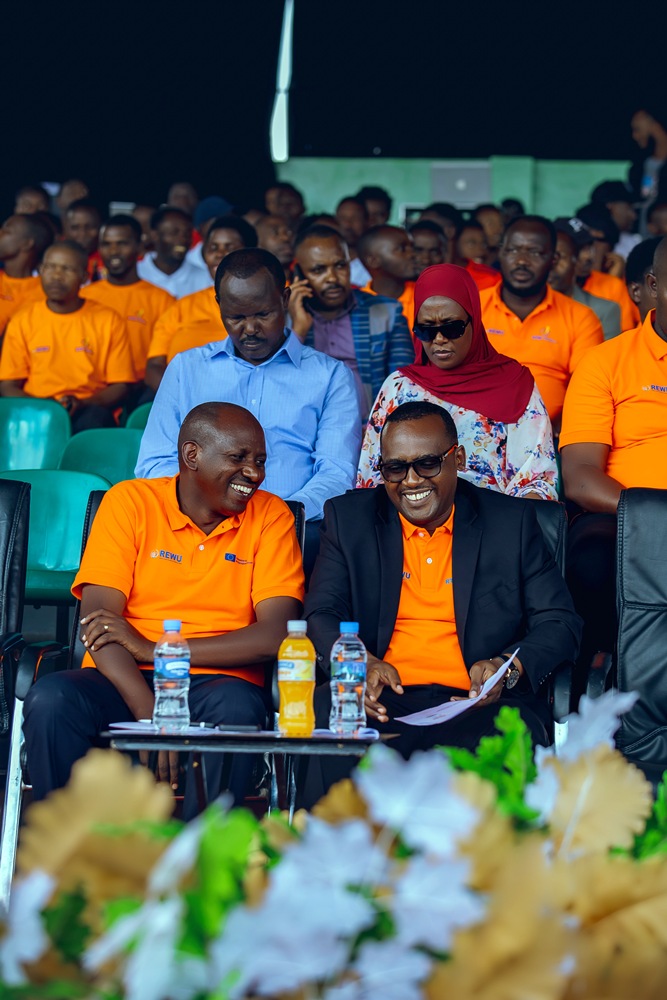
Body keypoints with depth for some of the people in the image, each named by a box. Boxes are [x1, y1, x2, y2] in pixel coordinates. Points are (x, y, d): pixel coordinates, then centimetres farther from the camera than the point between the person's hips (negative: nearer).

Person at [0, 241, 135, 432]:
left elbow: (120, 387, 7)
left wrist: (83, 404, -13)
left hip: (89, 411, 0)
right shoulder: (22, 321, 12)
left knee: (96, 417, -37)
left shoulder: (108, 321, 9)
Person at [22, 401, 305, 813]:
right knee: (50, 699, -29)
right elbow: (96, 619, -8)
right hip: (126, 681, 0)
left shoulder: (270, 516, 5)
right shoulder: (130, 501, 3)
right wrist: (151, 715, -24)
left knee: (236, 709, -34)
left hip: (217, 680, 0)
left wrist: (151, 649, -11)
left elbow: (276, 635, -6)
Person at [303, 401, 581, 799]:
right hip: (381, 704, 1)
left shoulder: (511, 522, 13)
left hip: (478, 706, -1)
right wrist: (359, 663, -15)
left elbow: (560, 624, 10)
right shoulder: (349, 519, 16)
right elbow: (322, 616, 8)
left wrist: (508, 667, -11)